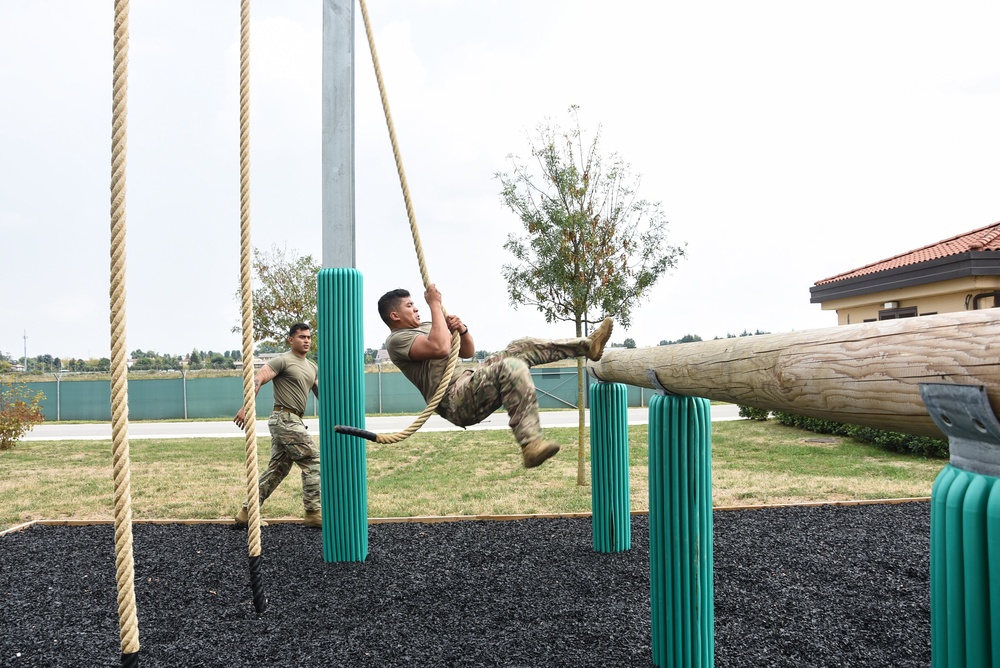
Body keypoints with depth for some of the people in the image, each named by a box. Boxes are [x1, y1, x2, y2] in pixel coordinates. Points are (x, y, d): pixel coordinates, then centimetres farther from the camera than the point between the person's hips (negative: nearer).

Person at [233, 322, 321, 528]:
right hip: (285, 419, -9)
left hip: (292, 421, 9)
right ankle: (313, 513, -1)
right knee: (313, 461, -7)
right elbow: (257, 380, -18)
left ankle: (247, 511, 18)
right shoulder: (282, 361, -8)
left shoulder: (312, 368, 16)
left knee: (277, 468, 12)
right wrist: (246, 407, -29)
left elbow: (321, 394, 20)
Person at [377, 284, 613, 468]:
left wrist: (461, 329, 5)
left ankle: (587, 345, 7)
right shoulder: (397, 340, -3)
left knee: (522, 348, 3)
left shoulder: (425, 328, 27)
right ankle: (531, 444, -43)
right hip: (455, 401, -9)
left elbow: (468, 351, 26)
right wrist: (435, 305, -12)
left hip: (471, 384, 9)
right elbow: (440, 349, -22)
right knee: (512, 367, -32)